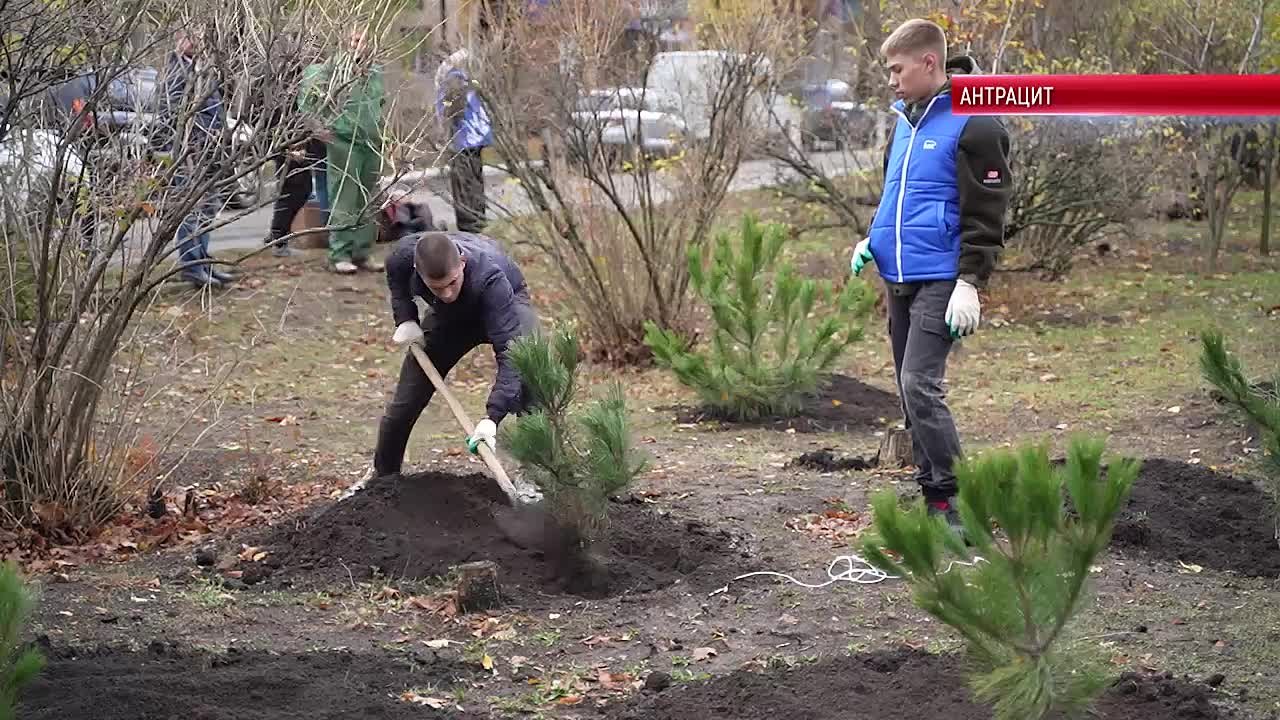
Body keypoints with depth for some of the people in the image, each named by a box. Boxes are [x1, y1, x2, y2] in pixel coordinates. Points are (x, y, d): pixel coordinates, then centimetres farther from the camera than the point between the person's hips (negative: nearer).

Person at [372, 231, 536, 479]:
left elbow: (509, 350, -50)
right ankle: (383, 475, 27)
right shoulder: (404, 256, -33)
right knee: (404, 402, 2)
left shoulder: (489, 278, -46)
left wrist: (492, 417, -58)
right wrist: (406, 318, -17)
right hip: (449, 316, 4)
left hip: (507, 304, -4)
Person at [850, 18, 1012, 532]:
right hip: (899, 278, 9)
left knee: (920, 385, -17)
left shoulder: (973, 125, -11)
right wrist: (873, 241, 11)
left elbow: (985, 215, -13)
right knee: (911, 391, 10)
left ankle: (954, 501, -12)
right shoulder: (906, 122, 15)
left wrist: (969, 283, -18)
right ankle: (932, 494, 18)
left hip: (941, 280, -9)